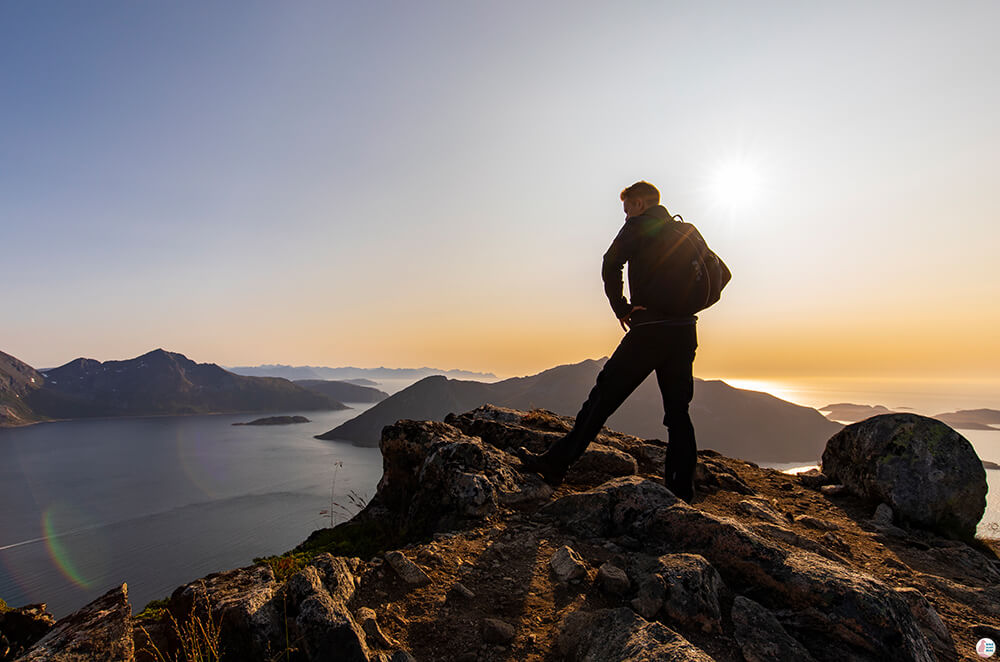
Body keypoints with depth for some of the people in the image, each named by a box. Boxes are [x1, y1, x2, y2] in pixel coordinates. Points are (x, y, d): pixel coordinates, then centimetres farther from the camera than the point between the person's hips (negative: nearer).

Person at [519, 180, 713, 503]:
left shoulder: (640, 225, 2)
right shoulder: (688, 232, 21)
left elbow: (611, 264, -14)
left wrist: (622, 309, -6)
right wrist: (682, 306, 14)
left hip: (650, 329, -6)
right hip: (685, 333, 6)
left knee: (604, 395, -4)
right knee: (678, 413, 9)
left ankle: (556, 463, 1)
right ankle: (682, 491, 12)